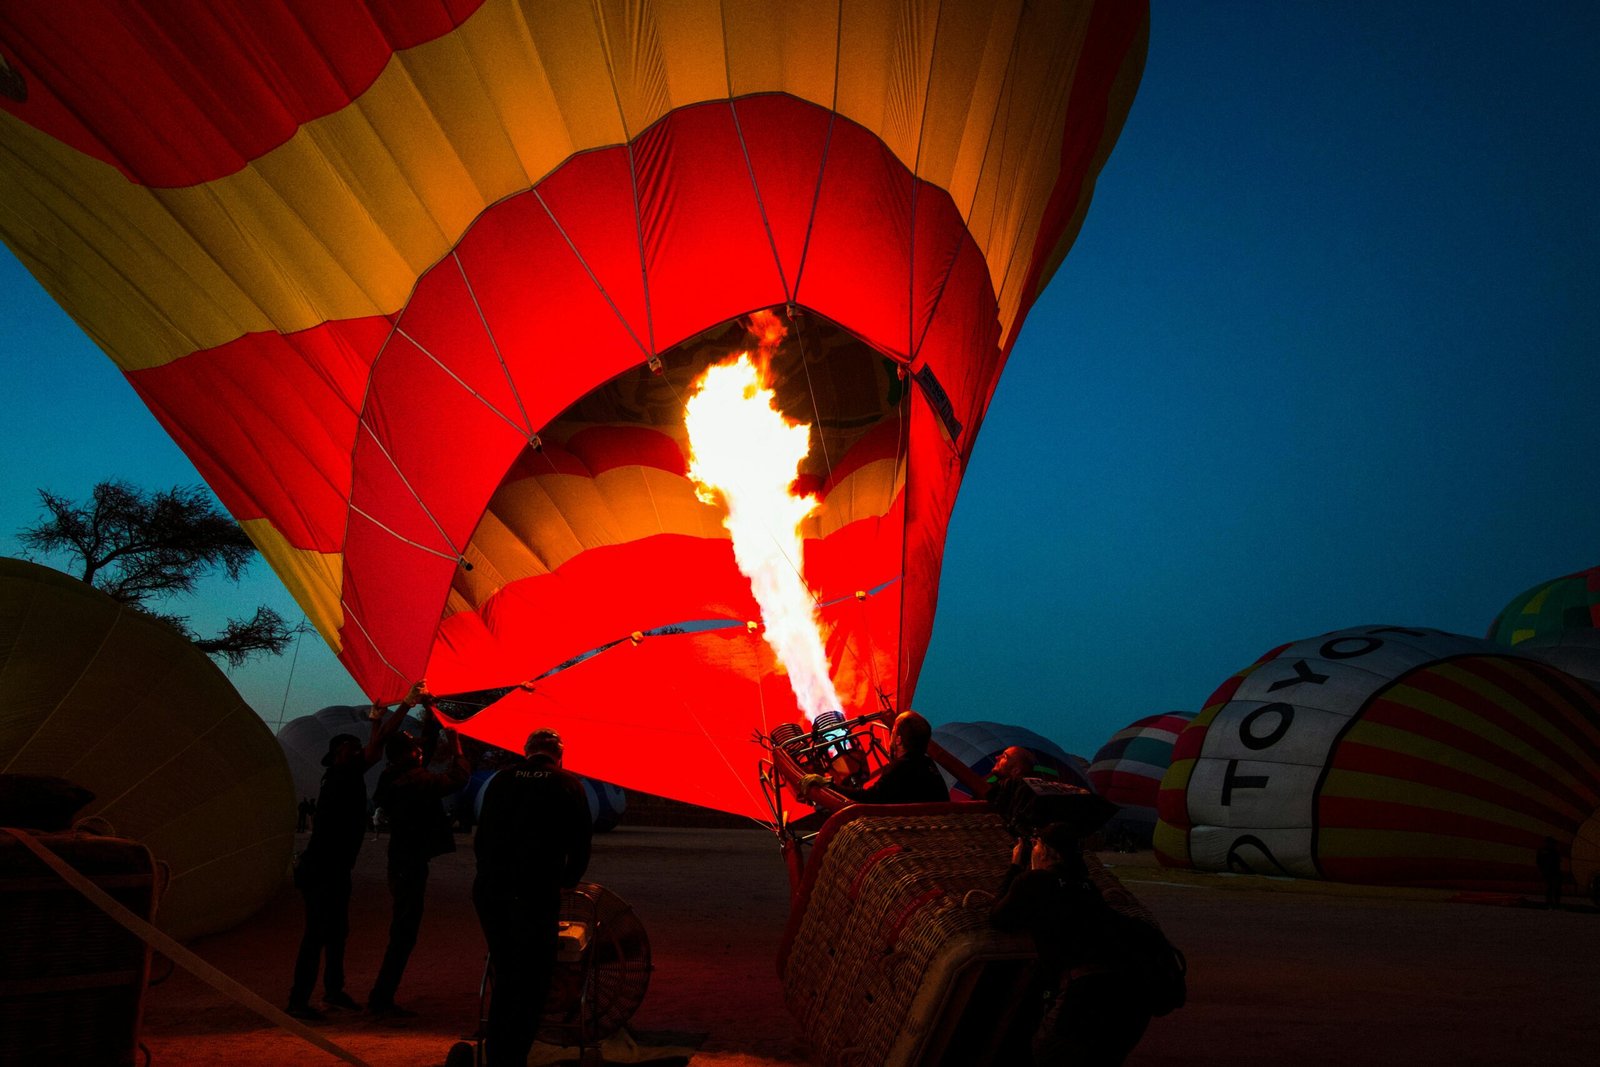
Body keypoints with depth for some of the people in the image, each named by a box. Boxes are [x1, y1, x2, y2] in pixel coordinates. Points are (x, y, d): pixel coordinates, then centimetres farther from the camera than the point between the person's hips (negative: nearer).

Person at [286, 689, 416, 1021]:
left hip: (335, 870, 10)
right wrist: (408, 703, -22)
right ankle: (298, 1001, 0)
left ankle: (334, 990, 28)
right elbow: (377, 745, -22)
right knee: (317, 934, -6)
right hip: (321, 871, -10)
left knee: (337, 931, 16)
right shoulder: (341, 776, -15)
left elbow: (374, 751, 23)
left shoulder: (347, 777, 9)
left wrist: (376, 719, 27)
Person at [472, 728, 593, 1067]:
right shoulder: (568, 785, 4)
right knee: (532, 982, 6)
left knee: (504, 978, 19)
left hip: (489, 891, 4)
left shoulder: (502, 779, 12)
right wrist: (566, 883, 20)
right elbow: (580, 845, 5)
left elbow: (481, 836, 15)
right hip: (536, 895, -4)